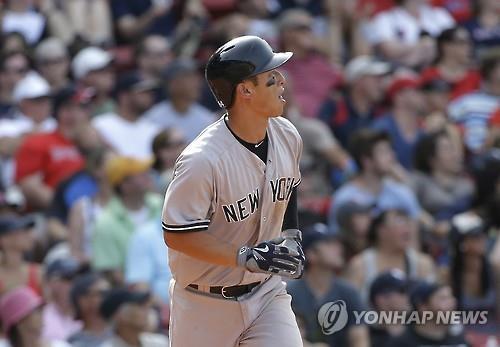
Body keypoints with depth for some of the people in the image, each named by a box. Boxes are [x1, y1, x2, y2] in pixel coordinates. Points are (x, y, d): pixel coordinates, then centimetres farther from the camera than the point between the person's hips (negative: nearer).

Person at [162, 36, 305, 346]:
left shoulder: (287, 137, -3)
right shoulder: (203, 160, -26)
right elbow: (177, 235, -23)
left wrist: (291, 236, 3)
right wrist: (245, 257, -28)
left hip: (267, 291, 5)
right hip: (208, 305, -5)